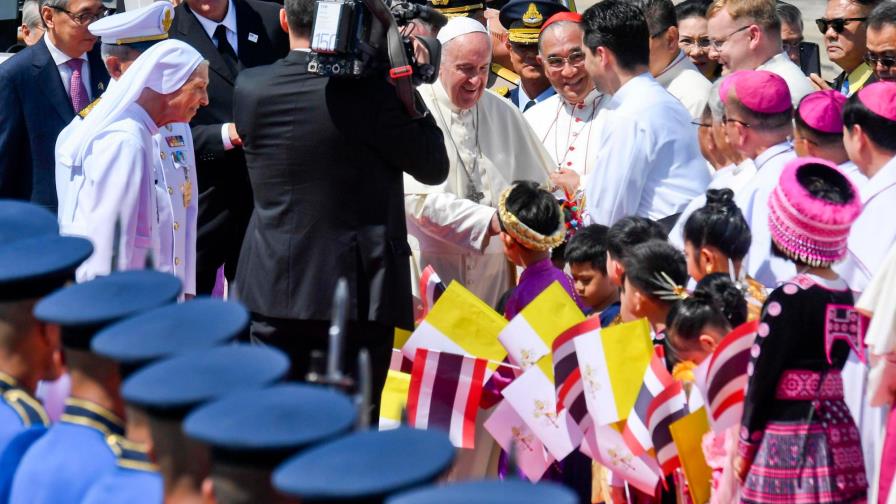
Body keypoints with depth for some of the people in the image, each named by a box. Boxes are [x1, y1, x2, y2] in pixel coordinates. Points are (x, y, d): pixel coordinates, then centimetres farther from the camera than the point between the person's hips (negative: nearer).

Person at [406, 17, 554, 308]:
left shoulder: (503, 114, 9)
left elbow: (540, 185, 14)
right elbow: (419, 199, -16)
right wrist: (490, 220, -23)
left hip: (494, 270, 4)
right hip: (432, 266, -4)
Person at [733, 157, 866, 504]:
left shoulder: (787, 300, -12)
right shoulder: (847, 297, 7)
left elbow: (761, 381, -8)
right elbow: (827, 365, 12)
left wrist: (745, 447, 1)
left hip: (788, 444, -7)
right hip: (839, 436, 7)